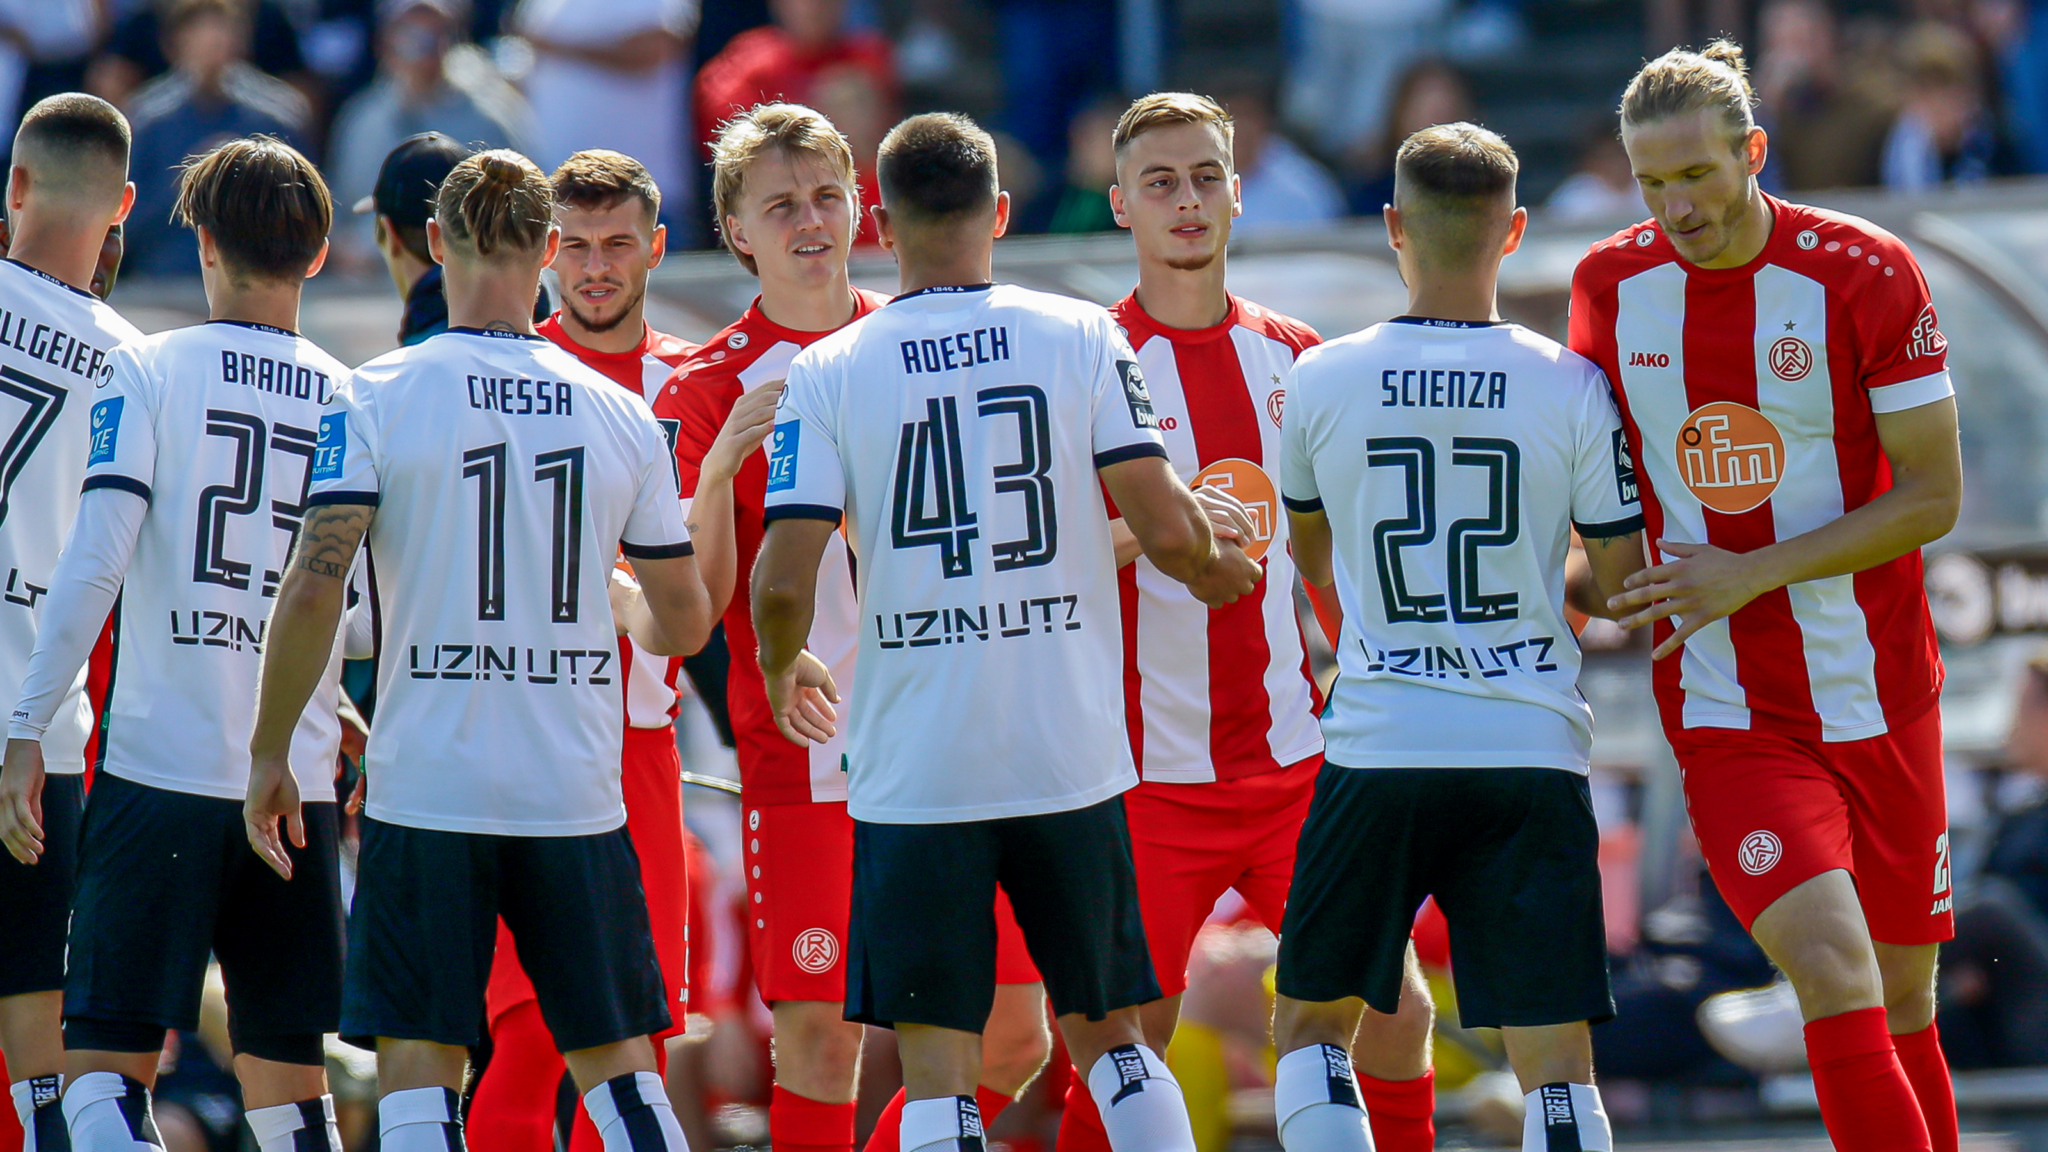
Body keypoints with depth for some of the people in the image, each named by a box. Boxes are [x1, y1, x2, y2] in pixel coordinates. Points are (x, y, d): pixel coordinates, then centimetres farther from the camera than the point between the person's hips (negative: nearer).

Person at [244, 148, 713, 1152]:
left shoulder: (375, 398, -4)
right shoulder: (623, 417, 4)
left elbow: (313, 588, -12)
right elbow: (683, 625, 11)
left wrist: (268, 753, -1)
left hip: (426, 790, -2)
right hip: (578, 796, 2)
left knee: (416, 1067, 0)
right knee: (615, 1064, 11)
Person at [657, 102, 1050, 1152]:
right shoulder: (708, 390, -1)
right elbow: (697, 602, -8)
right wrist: (718, 469, -22)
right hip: (808, 764, -4)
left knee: (1014, 1039, 3)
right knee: (820, 1040, -9)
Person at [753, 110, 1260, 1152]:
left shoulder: (827, 372, -2)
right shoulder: (1081, 337, -1)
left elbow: (783, 582, -7)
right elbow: (1166, 530, -6)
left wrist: (778, 672, 15)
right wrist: (1214, 571, 18)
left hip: (913, 772, -1)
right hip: (1070, 756, 1)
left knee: (937, 1067, 1)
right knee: (1109, 1037, 14)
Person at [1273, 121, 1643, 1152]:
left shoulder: (1321, 381, -1)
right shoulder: (1570, 386, -3)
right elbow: (1620, 580, 3)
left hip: (1378, 749, 0)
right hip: (1532, 755, 0)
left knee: (1309, 1027, 15)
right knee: (1556, 1063, 0)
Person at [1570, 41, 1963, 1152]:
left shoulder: (1865, 275, -8)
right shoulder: (1609, 285, 0)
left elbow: (1932, 496, -9)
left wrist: (1755, 573, -16)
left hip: (1882, 700, 0)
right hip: (1728, 717, 0)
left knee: (1903, 1001, 9)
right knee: (1835, 978, -19)